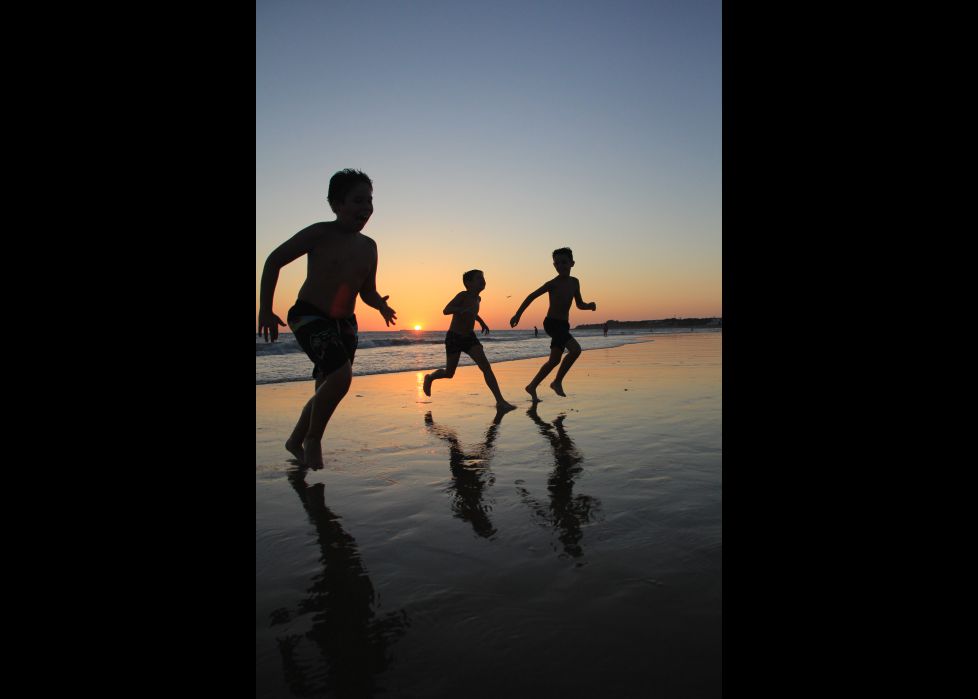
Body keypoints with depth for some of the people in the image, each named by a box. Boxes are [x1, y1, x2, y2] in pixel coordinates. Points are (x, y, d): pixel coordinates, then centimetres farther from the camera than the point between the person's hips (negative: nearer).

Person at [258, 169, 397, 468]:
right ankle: (312, 439, -2)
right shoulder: (320, 233, -9)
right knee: (341, 375, -26)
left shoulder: (368, 246, 7)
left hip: (345, 323, 6)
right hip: (308, 316, -6)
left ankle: (295, 441, 35)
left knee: (327, 391, 9)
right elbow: (274, 261, -3)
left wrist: (380, 304, -9)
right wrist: (265, 310, -8)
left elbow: (367, 291, 15)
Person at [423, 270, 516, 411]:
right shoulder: (463, 295, -17)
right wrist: (463, 310, -46)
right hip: (454, 338, -5)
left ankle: (500, 401, -17)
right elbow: (446, 310, -31)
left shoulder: (478, 298, 4)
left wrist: (481, 321, 15)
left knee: (486, 367, -13)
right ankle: (430, 377, 39)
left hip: (469, 337, 5)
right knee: (449, 373, 5)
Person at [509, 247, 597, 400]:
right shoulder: (553, 283, -11)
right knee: (575, 349, -23)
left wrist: (590, 305, -6)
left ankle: (532, 387, 24)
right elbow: (532, 296, -4)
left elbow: (580, 305, 15)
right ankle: (557, 382, -8)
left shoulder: (574, 282, 7)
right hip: (552, 323, -7)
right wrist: (518, 314, -5)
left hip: (563, 325, 8)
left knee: (554, 360, 11)